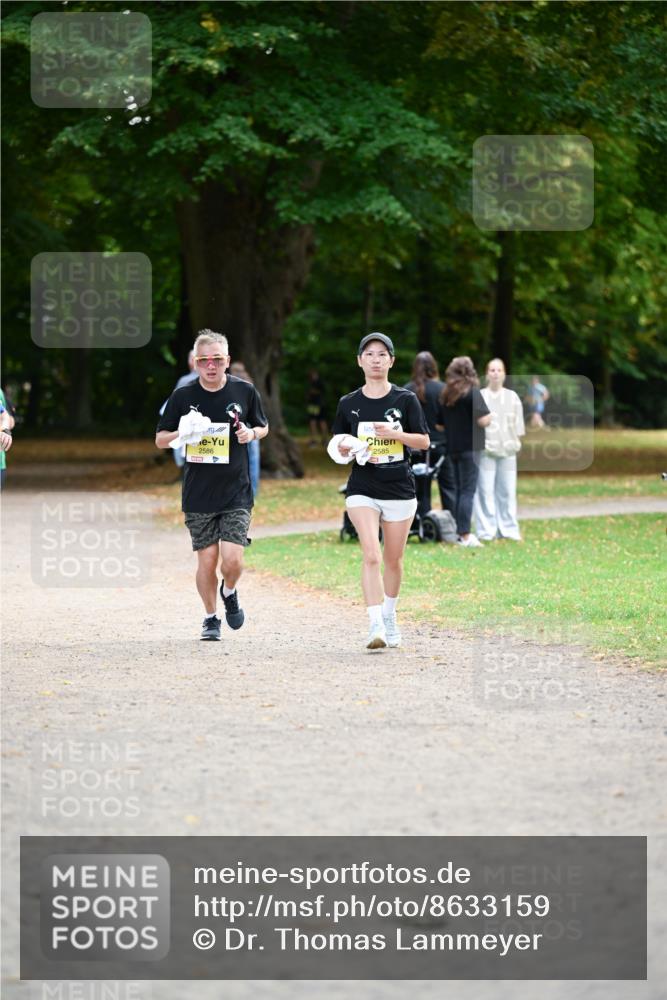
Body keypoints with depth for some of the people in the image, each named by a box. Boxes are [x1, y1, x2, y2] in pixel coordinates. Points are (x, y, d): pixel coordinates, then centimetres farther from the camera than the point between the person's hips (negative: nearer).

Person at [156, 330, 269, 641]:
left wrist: (251, 433, -8)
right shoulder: (183, 396, -2)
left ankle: (229, 592, 23)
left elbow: (263, 427, 15)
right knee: (207, 561, 1)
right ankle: (210, 618, 23)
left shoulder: (245, 391, 0)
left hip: (236, 493, -1)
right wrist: (180, 434, -15)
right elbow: (160, 439, 6)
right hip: (198, 495, 1)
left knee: (232, 560, -11)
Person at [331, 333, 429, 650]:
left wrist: (394, 433, -16)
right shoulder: (349, 404, 4)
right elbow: (338, 447, 12)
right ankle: (375, 626, -21)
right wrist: (352, 451, -10)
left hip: (399, 489, 0)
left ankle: (389, 616, 33)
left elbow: (424, 442, -1)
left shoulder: (405, 400, 0)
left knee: (393, 559, 11)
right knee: (371, 555, -16)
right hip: (362, 489, 0)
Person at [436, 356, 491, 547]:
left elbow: (439, 424, 14)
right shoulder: (472, 392, -9)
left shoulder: (445, 395, 8)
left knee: (451, 490, 12)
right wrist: (491, 415, 5)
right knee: (467, 491, -3)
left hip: (449, 448, 5)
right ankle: (464, 535, -6)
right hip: (469, 448, -5)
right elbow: (483, 420, -15)